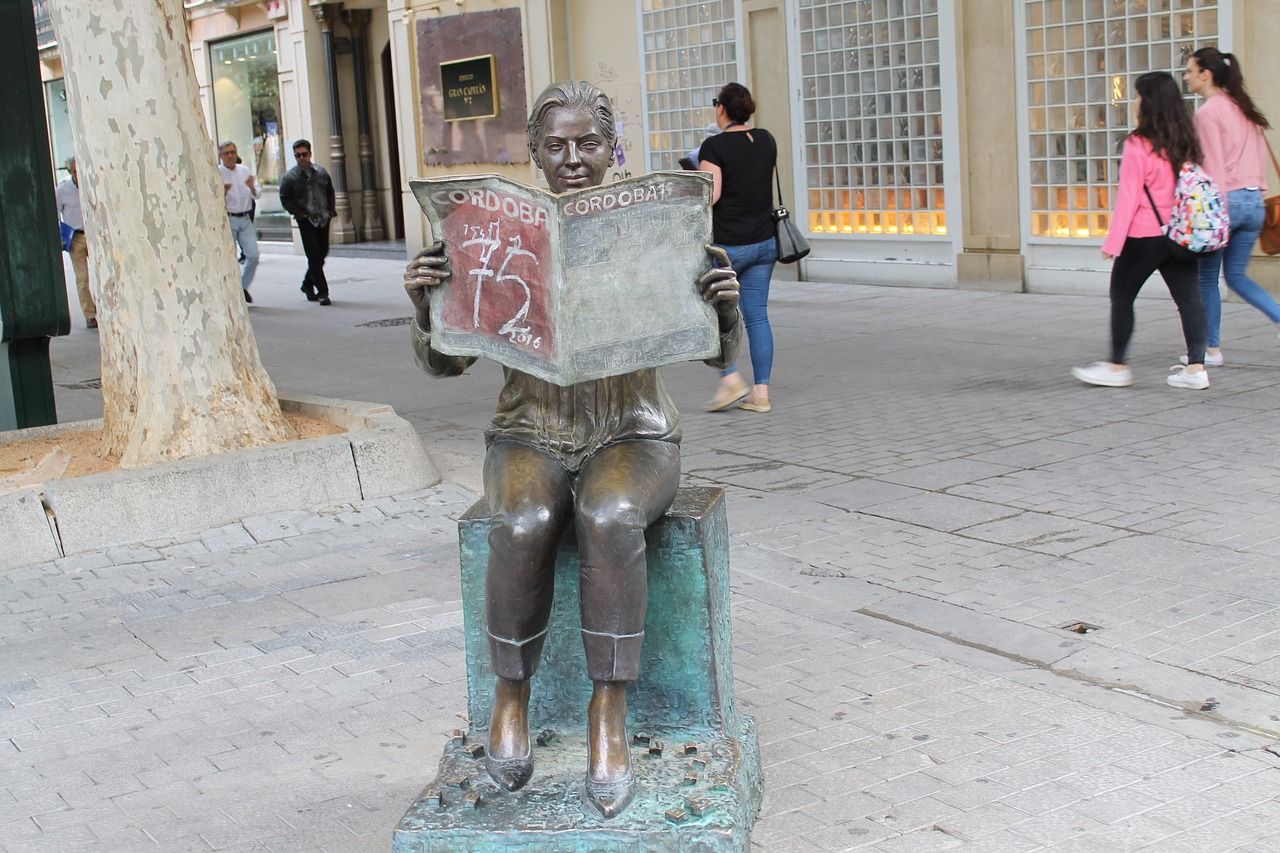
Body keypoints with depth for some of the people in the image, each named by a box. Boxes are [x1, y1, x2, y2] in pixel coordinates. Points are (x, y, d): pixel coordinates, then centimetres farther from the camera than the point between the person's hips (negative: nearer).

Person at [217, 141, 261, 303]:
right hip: (227, 219, -4)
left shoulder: (244, 170, 10)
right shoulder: (216, 173, -4)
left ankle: (243, 286, 15)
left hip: (245, 218, 4)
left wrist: (252, 188, -10)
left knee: (253, 255, -6)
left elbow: (257, 195, 11)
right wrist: (222, 192, -27)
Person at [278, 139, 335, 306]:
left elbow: (330, 193, 18)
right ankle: (322, 292, -6)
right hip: (306, 221, -4)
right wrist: (301, 214, -10)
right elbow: (285, 200, -1)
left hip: (323, 219, 4)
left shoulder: (321, 172, 9)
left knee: (322, 254, 10)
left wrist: (330, 211, 6)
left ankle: (308, 284, 30)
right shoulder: (289, 177, -3)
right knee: (314, 256, -9)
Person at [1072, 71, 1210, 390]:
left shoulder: (1138, 145, -14)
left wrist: (1113, 242, -11)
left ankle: (1117, 366, 12)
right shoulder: (1186, 141, 6)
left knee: (1121, 296, 7)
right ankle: (1195, 367, 4)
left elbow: (1129, 196, -15)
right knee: (1188, 297, 5)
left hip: (1144, 236, -6)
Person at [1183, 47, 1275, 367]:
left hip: (1224, 200, -7)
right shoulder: (1245, 109, 14)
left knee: (1207, 278, 6)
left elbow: (1213, 167, -14)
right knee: (1237, 276, 16)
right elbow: (1260, 157, 14)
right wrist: (1259, 191, 17)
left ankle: (1212, 349, 11)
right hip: (1254, 202, 7)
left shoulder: (1207, 112, -10)